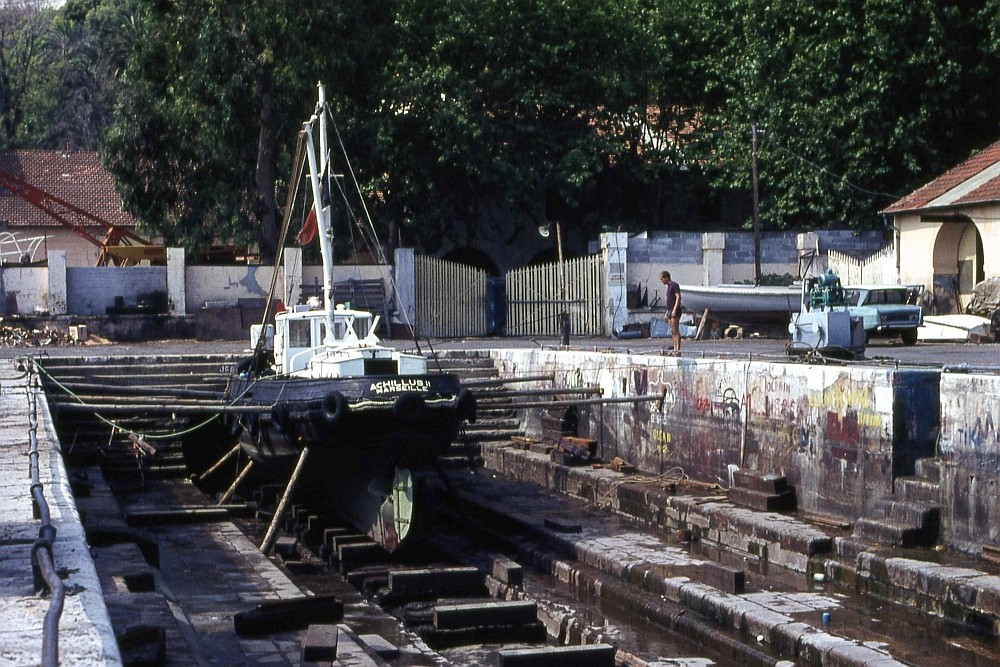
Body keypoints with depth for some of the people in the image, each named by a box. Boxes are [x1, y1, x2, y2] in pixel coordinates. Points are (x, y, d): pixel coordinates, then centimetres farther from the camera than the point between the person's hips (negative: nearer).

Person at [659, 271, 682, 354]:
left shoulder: (674, 285, -7)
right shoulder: (669, 287, 21)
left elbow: (678, 297, -16)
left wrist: (674, 310, -23)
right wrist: (666, 314, 23)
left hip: (675, 311, -10)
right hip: (670, 311, 10)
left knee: (675, 330, -12)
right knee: (672, 331, 7)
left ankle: (678, 350, -15)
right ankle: (675, 349, 7)